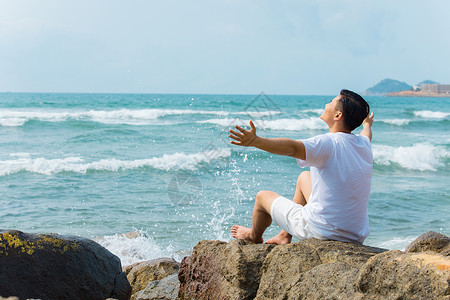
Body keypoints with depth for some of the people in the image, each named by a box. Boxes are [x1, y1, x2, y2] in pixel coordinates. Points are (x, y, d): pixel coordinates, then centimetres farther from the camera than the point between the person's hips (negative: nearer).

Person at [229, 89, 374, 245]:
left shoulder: (329, 144, -23)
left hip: (322, 231, -7)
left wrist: (255, 141, -52)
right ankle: (285, 236, 39)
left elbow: (292, 147, -41)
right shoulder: (364, 144, 2)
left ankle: (254, 237, 46)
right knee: (304, 177, 28)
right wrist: (367, 125, 52)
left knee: (263, 197, 14)